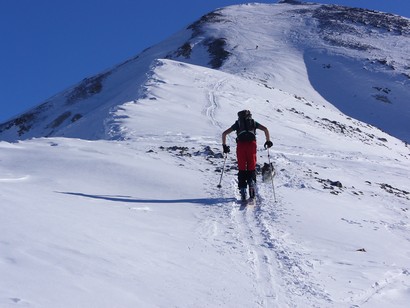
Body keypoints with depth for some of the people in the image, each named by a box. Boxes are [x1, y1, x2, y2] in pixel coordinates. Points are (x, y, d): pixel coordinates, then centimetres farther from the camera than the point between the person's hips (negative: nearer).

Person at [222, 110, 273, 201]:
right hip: (251, 144, 0)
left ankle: (242, 188, -6)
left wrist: (224, 145, 24)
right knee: (252, 167, 7)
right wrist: (268, 141, 16)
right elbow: (265, 129, 9)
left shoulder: (237, 123, 23)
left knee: (241, 169, 5)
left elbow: (224, 133, 17)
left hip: (241, 144, 0)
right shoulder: (253, 122, 22)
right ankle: (251, 182, -19)